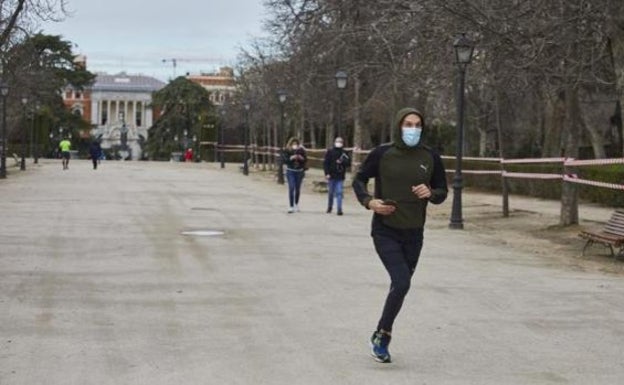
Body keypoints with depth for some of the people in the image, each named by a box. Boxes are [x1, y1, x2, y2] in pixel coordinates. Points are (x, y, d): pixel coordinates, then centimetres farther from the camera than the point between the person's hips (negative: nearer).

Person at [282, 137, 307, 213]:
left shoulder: (301, 150, 0)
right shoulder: (286, 151, -4)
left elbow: (306, 160, 2)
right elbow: (284, 160, -10)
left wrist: (302, 158, -18)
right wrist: (291, 158, -23)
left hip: (299, 171, 2)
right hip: (290, 171, -2)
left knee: (298, 189, 11)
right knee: (291, 188, -11)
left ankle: (296, 204, 30)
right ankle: (291, 206, -11)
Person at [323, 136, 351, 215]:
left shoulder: (344, 153, 7)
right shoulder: (330, 152, 1)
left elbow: (348, 163, 3)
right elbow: (325, 163, -3)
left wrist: (342, 162, -15)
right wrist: (327, 173, -11)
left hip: (340, 176, 0)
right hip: (331, 176, 0)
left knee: (339, 193, -7)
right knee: (330, 193, 10)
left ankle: (339, 209, -11)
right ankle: (329, 207, 27)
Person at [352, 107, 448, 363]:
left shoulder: (430, 158, 0)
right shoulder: (382, 154, -7)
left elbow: (442, 191, 9)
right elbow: (359, 180, 4)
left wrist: (431, 193, -14)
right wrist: (369, 201, -14)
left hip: (413, 234, 4)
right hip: (385, 232, -4)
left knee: (400, 286, 12)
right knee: (401, 282, -18)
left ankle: (381, 336, 31)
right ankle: (382, 335, 2)